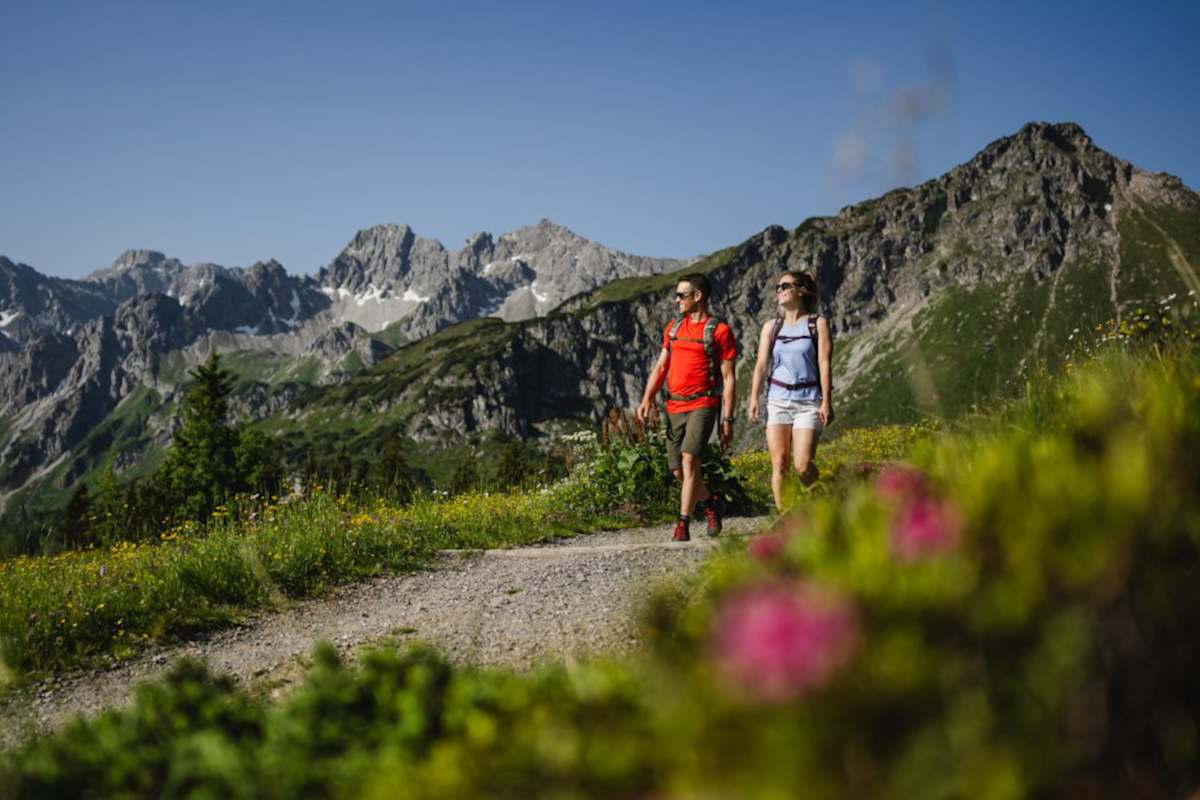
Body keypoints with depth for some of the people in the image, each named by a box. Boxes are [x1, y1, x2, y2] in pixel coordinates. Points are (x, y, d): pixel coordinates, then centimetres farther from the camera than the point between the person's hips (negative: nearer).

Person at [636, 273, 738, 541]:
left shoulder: (720, 331, -3)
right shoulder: (674, 327, 14)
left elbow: (729, 379, -3)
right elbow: (661, 366, 15)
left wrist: (728, 420, -7)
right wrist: (647, 399, 0)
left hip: (703, 405, -6)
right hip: (675, 407, 6)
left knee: (689, 459, -20)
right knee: (678, 470, 7)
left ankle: (683, 525, -16)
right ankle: (711, 502, 34)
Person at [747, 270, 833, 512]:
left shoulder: (818, 324, 3)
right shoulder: (771, 326, 12)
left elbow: (825, 364, -2)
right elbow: (762, 365, 5)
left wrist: (826, 402, -9)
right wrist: (754, 398, -7)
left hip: (808, 402, -3)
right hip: (778, 399, 3)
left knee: (803, 465, -11)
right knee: (779, 463, -5)